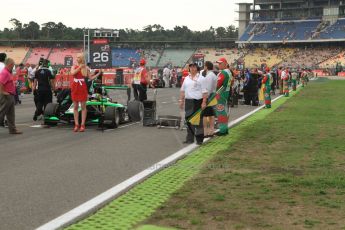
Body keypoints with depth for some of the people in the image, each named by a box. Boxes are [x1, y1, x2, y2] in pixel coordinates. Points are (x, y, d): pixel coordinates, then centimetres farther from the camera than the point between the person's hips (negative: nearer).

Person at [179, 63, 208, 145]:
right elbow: (182, 90, 20)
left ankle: (199, 139, 4)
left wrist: (204, 102, -15)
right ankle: (190, 139, 17)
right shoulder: (187, 78, 14)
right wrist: (181, 100, 13)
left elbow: (204, 91, -8)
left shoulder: (200, 78, -2)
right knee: (188, 120, 8)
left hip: (197, 101, -5)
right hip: (188, 101, 5)